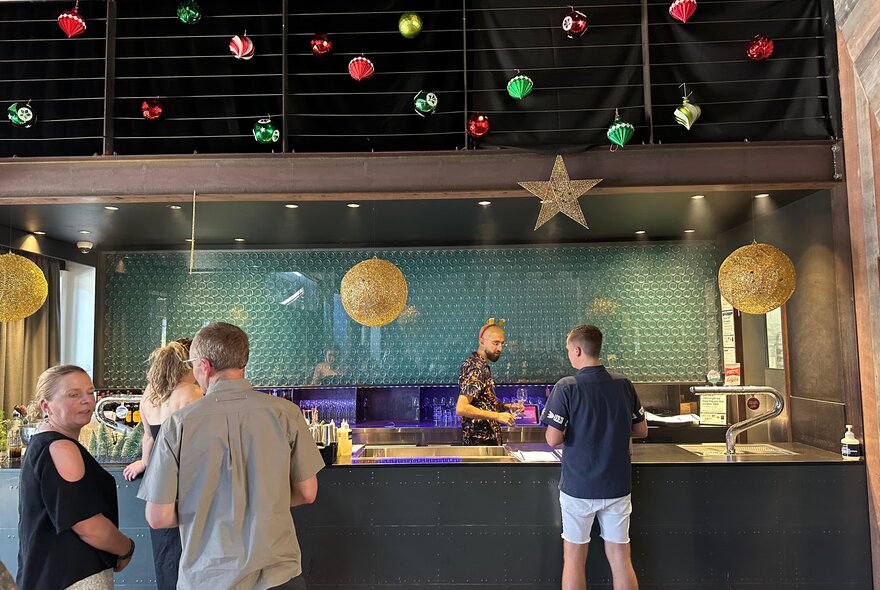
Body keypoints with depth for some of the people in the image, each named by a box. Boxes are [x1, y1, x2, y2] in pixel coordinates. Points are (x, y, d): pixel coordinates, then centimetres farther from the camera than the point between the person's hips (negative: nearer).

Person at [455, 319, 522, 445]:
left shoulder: (482, 365, 12)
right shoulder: (475, 368, -18)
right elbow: (461, 408, -27)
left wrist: (507, 407, 6)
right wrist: (497, 416, -24)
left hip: (489, 439, 10)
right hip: (479, 441, -10)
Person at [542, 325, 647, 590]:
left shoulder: (566, 387, -15)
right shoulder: (624, 384, -1)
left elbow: (553, 439, -16)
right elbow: (641, 430, 8)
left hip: (578, 487, -3)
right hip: (618, 487, 4)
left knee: (574, 559, 11)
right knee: (620, 559, 12)